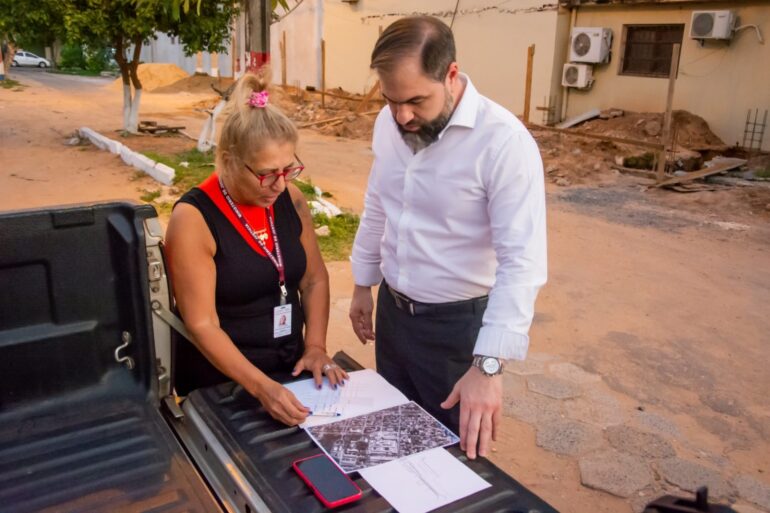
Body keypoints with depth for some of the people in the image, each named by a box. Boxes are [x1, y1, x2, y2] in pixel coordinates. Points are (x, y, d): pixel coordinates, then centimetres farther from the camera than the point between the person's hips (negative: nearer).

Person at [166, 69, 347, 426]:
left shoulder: (290, 199, -1)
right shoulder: (193, 219, -16)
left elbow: (314, 279, 9)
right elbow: (202, 325, -17)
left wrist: (315, 347, -3)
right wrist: (261, 388, -26)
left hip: (291, 371, 4)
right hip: (221, 386, -4)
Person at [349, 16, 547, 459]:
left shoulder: (504, 141, -25)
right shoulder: (388, 123, -3)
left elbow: (523, 262, -29)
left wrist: (488, 364, -35)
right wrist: (364, 284, 16)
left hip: (459, 323, -6)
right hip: (393, 309, 6)